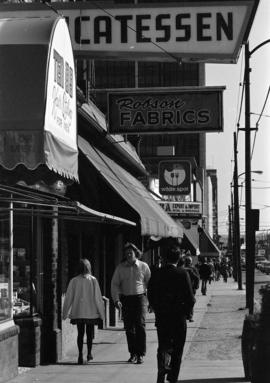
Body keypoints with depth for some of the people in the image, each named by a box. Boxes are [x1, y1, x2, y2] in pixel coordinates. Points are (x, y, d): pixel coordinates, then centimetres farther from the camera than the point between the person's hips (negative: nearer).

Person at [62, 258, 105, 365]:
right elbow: (98, 297, -4)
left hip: (78, 312, 0)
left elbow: (68, 298, 1)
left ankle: (80, 355, -5)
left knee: (80, 333, 6)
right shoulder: (93, 280, -6)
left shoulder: (74, 281, -3)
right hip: (91, 312, 0)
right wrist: (101, 312, 3)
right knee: (90, 333, 14)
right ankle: (89, 353, 19)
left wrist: (65, 313, 9)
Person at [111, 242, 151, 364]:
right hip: (126, 299, 2)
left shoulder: (143, 266, 4)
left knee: (140, 325, -12)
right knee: (129, 327, 4)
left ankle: (140, 354, -10)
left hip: (140, 297, -2)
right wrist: (116, 299, -7)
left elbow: (150, 283, 8)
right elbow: (114, 284, 6)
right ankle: (133, 353, 15)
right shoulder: (120, 268, 6)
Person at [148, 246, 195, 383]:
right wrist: (187, 312, 5)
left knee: (162, 345, 15)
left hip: (161, 316, 2)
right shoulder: (182, 273, -9)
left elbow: (150, 295, 1)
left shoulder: (157, 274, -2)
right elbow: (190, 298, -11)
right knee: (177, 348, 10)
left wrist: (157, 310, 13)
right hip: (179, 316, -2)